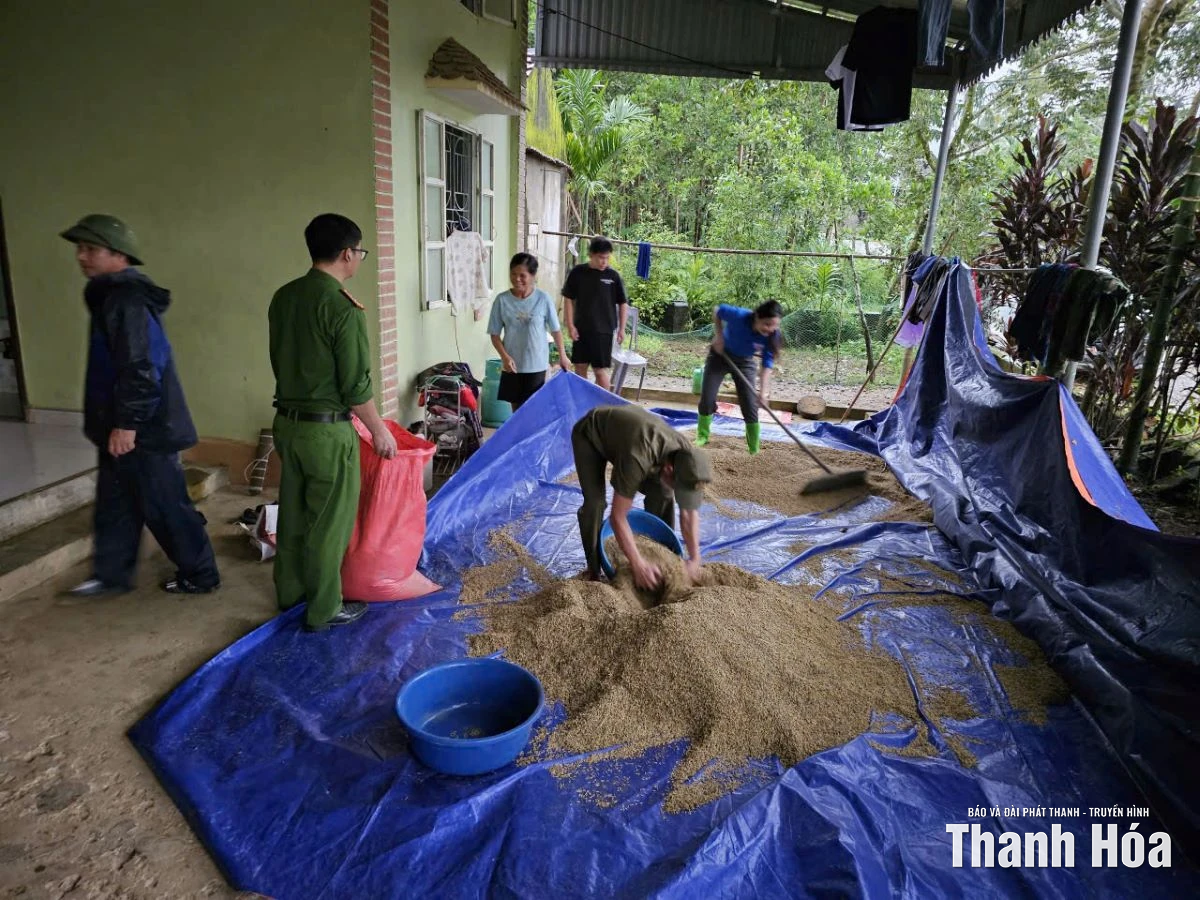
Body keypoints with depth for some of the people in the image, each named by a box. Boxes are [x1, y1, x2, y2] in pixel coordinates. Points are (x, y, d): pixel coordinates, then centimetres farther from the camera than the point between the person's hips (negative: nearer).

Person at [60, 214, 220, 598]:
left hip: (144, 429, -10)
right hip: (122, 425, 10)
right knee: (114, 502, 18)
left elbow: (139, 368, -25)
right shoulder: (112, 296, 15)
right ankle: (111, 574, 31)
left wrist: (126, 423, -23)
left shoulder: (127, 300, -19)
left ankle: (200, 575, 15)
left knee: (166, 506, 1)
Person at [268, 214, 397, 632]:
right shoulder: (343, 308, -19)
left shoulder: (283, 297, 4)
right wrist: (379, 431, -6)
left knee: (293, 513, 20)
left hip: (287, 421, 8)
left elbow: (283, 359, 12)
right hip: (327, 430, -8)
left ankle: (289, 591, 36)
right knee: (329, 522, 6)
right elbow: (356, 385, -18)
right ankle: (324, 610, 18)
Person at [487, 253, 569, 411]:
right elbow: (495, 334, -2)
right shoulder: (502, 300, -7)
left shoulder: (543, 298, -9)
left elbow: (556, 330, 1)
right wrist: (505, 357, -14)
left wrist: (562, 355, 6)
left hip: (536, 364, -1)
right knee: (517, 408, 11)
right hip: (513, 364, 1)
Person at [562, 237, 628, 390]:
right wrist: (570, 325, -2)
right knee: (580, 367, 9)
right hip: (581, 329, 2)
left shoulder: (613, 276, -3)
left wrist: (622, 328, 0)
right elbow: (568, 299, 3)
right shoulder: (578, 272, -1)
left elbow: (623, 303, 3)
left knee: (601, 370, -2)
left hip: (604, 330, -2)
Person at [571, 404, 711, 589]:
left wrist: (695, 559, -18)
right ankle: (594, 573, -4)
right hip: (590, 434, -5)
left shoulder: (686, 457, -25)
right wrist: (639, 566, -39)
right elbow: (617, 517, -39)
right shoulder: (638, 458, -45)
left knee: (662, 494, -4)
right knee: (595, 502, -20)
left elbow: (689, 513, -12)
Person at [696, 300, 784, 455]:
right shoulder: (740, 316, -36)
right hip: (720, 354, -1)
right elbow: (718, 312, -16)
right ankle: (702, 437, 19)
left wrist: (763, 391, -34)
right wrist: (719, 336, -21)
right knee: (707, 398, -2)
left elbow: (767, 365, -25)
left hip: (744, 362, 1)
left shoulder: (771, 336, -28)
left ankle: (754, 450, 7)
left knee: (750, 405, -3)